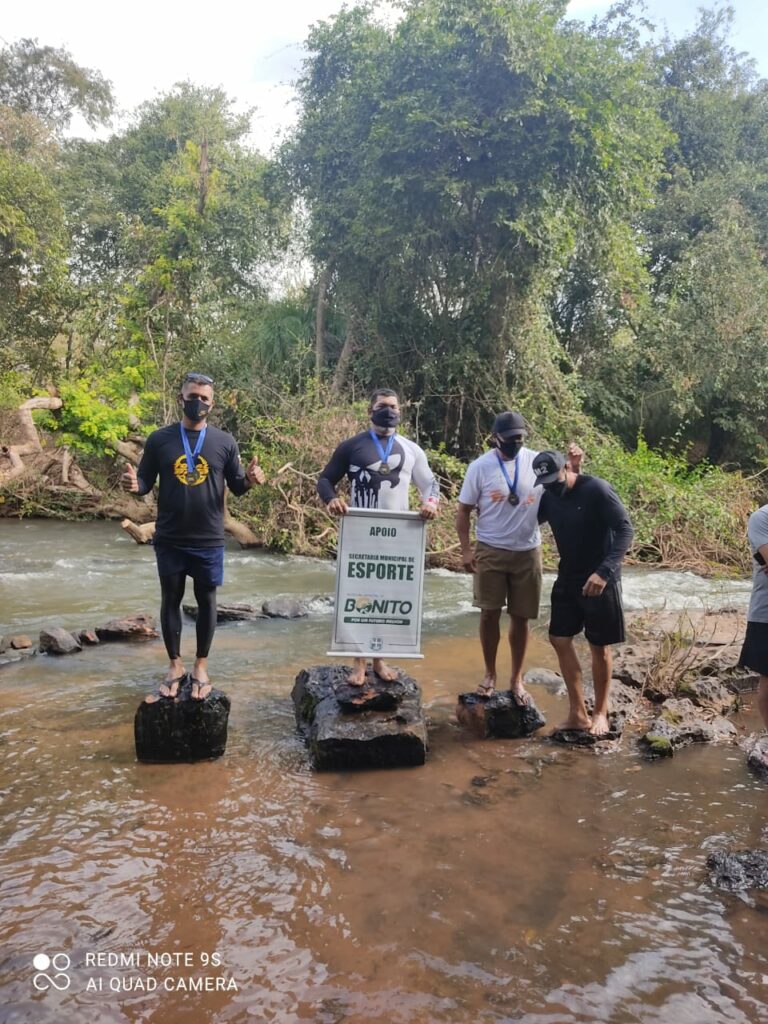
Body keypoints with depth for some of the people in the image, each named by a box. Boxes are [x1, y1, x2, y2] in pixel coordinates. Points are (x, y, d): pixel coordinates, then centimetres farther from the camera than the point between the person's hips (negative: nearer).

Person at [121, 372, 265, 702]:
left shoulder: (224, 441, 0)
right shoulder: (159, 439, 0)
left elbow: (235, 486, 2)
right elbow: (145, 483, 4)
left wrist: (249, 479, -21)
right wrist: (133, 484, -20)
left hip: (209, 541, 0)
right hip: (169, 540, 1)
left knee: (206, 601, 9)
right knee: (170, 600, 11)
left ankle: (201, 665, 24)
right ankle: (175, 665, 27)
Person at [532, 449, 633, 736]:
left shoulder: (596, 490, -18)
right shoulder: (548, 496, 0)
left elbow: (625, 530, -22)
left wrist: (604, 571, -33)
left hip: (599, 581, -6)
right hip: (567, 579, 6)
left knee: (599, 647, 5)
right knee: (560, 639, 6)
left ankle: (600, 712, 23)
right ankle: (578, 713, 16)